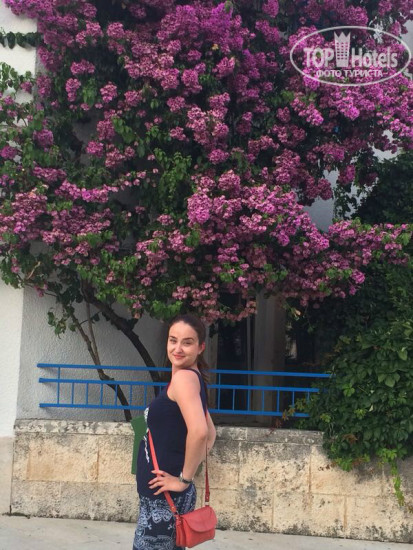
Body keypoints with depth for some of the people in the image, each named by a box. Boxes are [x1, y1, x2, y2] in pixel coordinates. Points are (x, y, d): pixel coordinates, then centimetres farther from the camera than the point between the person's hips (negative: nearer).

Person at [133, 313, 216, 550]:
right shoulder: (194, 379, 11)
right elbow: (211, 433, 21)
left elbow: (199, 431, -32)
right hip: (164, 495, 9)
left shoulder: (184, 377, -17)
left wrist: (184, 479, -21)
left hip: (164, 497, -9)